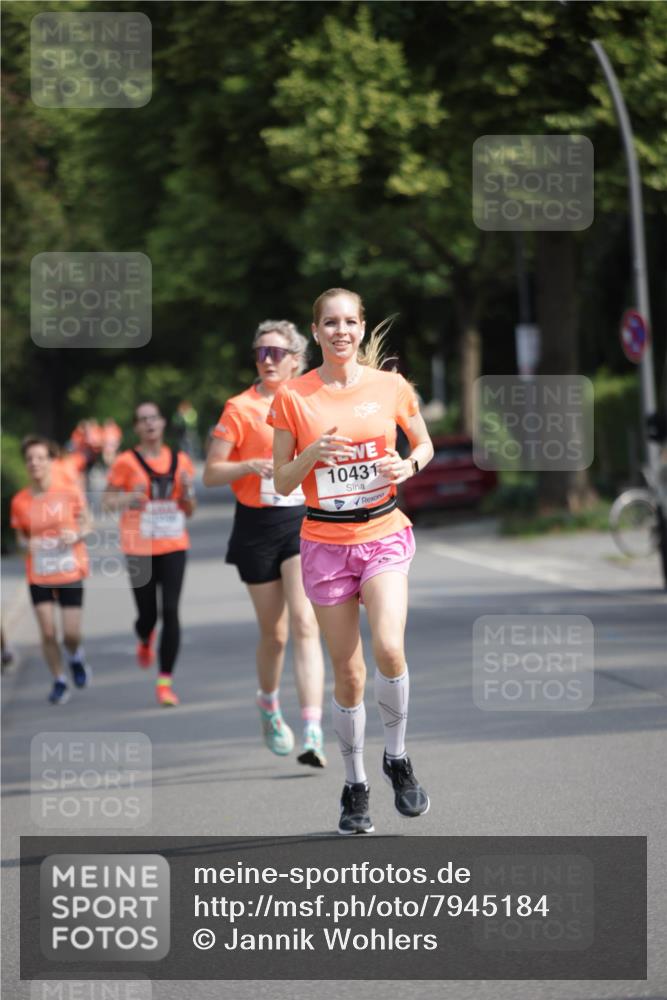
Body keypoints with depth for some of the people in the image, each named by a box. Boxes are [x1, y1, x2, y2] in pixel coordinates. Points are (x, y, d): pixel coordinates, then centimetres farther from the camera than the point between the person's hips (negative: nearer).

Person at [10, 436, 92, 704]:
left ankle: (75, 657, 33)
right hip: (39, 576, 1)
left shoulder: (70, 492, -7)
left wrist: (76, 535, -16)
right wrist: (27, 544, -14)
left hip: (70, 572, -1)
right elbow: (20, 537, 9)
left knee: (71, 634, -3)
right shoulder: (20, 501, -3)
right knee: (48, 632, -4)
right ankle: (59, 681, 17)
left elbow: (86, 523, 5)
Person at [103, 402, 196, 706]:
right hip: (139, 547, -2)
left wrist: (187, 491, -6)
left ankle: (165, 682, -7)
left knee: (170, 611, -10)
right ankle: (145, 641, 42)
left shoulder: (180, 462, 8)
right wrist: (130, 499, -16)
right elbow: (107, 501, 3)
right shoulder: (126, 462, -1)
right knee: (148, 614, 2)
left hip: (173, 545, 2)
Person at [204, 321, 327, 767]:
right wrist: (250, 466, -21)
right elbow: (211, 473, -6)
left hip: (303, 522, 1)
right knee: (274, 632, 7)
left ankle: (313, 734, -22)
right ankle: (269, 705, 37)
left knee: (305, 624, -14)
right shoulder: (240, 409, -3)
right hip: (258, 527, -1)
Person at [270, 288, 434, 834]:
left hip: (384, 533, 0)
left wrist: (410, 464, -6)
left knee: (389, 648, -22)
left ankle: (397, 758, 2)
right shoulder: (293, 397, -2)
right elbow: (282, 482, 2)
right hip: (326, 541, 0)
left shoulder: (391, 387, 1)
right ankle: (355, 786, 19)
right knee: (348, 674, 1)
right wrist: (313, 454, -18)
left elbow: (424, 443, 16)